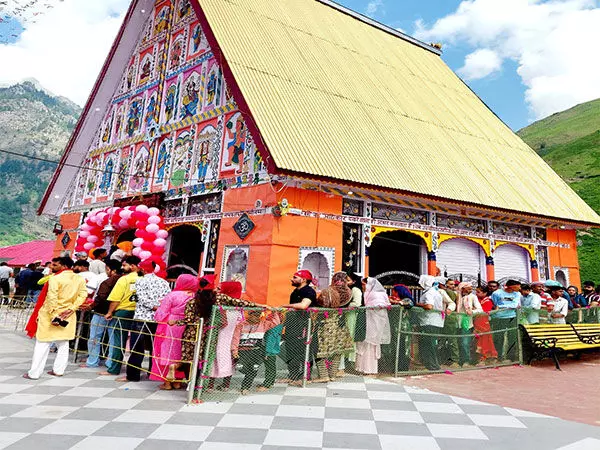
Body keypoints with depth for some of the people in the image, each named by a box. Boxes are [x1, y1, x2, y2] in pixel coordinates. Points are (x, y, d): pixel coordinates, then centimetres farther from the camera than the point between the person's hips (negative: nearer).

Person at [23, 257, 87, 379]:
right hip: (67, 316, 5)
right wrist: (71, 309, -5)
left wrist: (53, 315, -18)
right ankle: (59, 370, 20)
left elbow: (52, 299, -21)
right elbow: (83, 294, -4)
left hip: (51, 314, -5)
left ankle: (34, 373, 9)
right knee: (63, 344, 16)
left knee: (42, 344, 4)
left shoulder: (55, 279, -15)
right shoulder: (79, 279, 1)